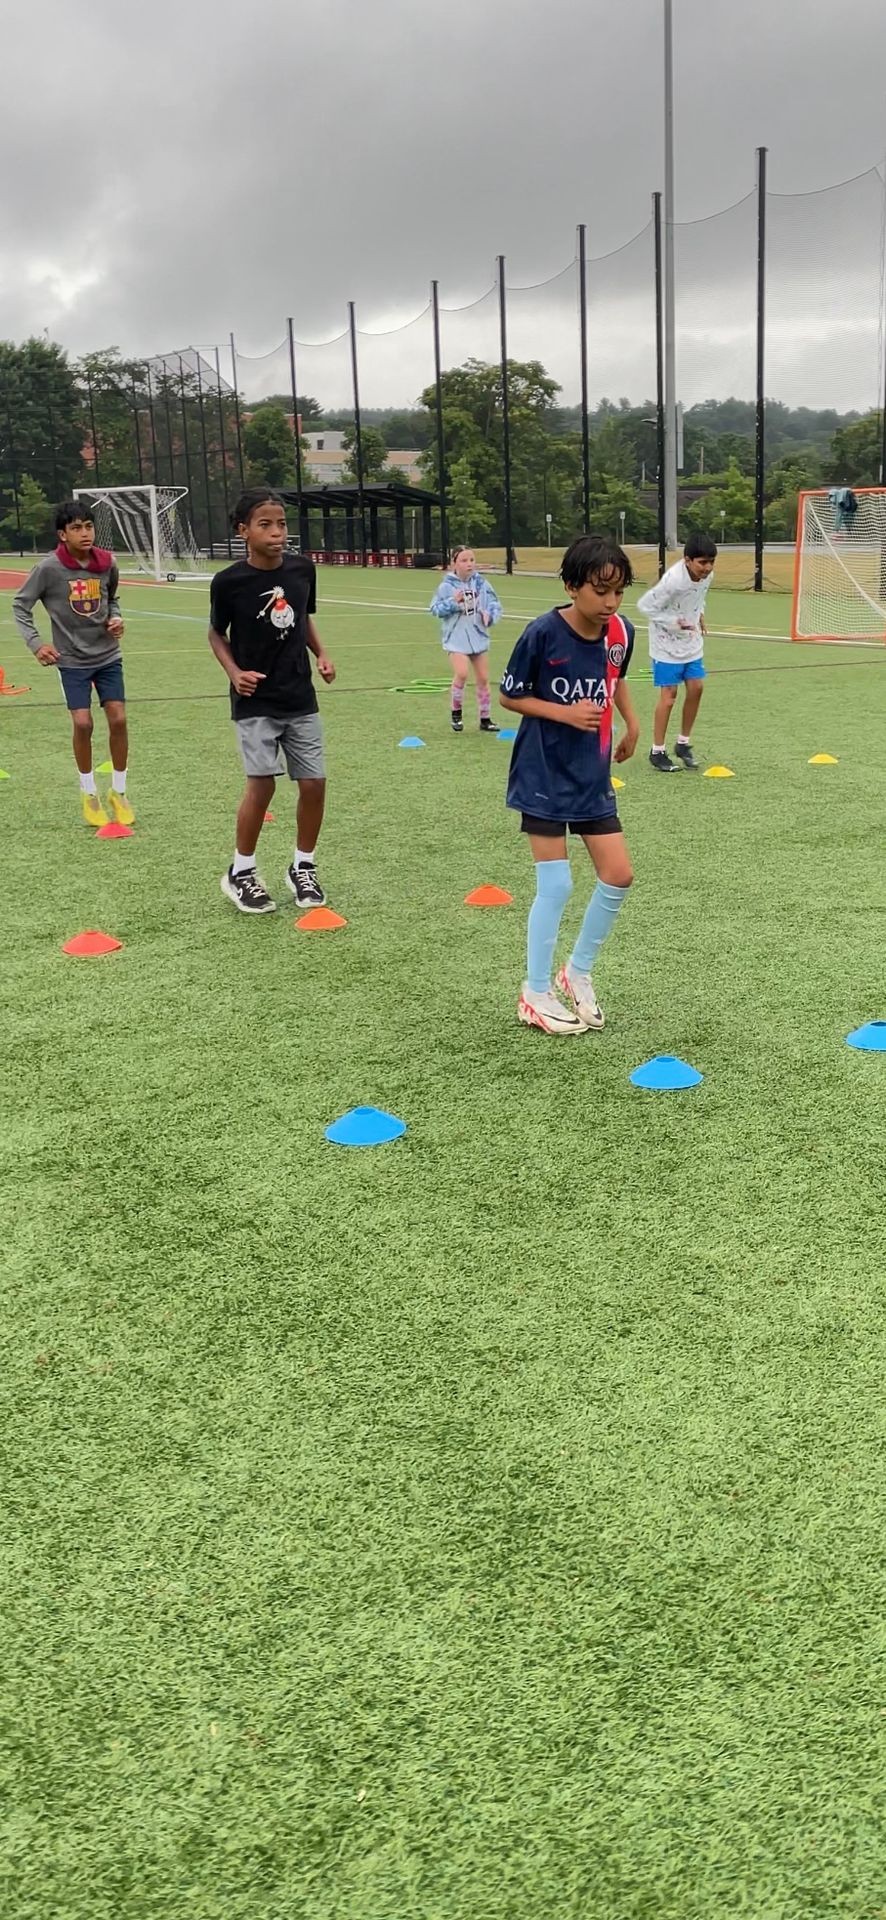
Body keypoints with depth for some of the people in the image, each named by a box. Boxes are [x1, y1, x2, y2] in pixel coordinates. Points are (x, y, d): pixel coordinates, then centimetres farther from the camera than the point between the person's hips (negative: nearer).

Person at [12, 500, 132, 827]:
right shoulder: (49, 568, -15)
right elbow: (20, 605, -5)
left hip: (108, 655, 3)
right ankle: (89, 793, 13)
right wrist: (35, 643, -15)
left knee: (118, 719, -3)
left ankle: (118, 792, 15)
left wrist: (115, 618, -5)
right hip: (72, 660, -3)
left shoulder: (107, 563, -4)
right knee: (83, 723, -9)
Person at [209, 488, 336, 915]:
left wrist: (321, 655, 0)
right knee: (262, 783, -11)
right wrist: (234, 672, -14)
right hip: (255, 701, -4)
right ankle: (240, 873, 9)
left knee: (314, 782, 2)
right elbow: (217, 634, 2)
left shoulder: (302, 568, -2)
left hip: (300, 699, 4)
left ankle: (302, 868, 22)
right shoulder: (228, 581, -12)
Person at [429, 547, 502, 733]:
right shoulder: (446, 586, -9)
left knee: (483, 678, 9)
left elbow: (495, 604, 3)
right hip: (456, 637, -4)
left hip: (478, 636, 4)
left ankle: (485, 719, 23)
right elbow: (435, 609, -6)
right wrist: (452, 602, -20)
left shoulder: (481, 583, -2)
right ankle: (456, 712, 1)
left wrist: (490, 616, -17)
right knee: (461, 673, -22)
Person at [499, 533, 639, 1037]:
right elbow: (509, 696, -8)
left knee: (619, 877, 3)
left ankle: (578, 973, 24)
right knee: (556, 886, -5)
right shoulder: (544, 633, -18)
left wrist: (632, 722, 11)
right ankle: (535, 994, 12)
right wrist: (565, 712, -19)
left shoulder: (622, 631, -2)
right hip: (544, 777, -5)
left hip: (593, 777, 6)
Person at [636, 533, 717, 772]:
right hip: (667, 643, -7)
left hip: (692, 641, 7)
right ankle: (657, 752, 6)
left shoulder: (705, 574, -7)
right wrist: (674, 623, -23)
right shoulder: (673, 580, -30)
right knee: (669, 694, -5)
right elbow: (644, 605, -22)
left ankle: (684, 744, 19)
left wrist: (699, 615, 2)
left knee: (696, 688, 3)